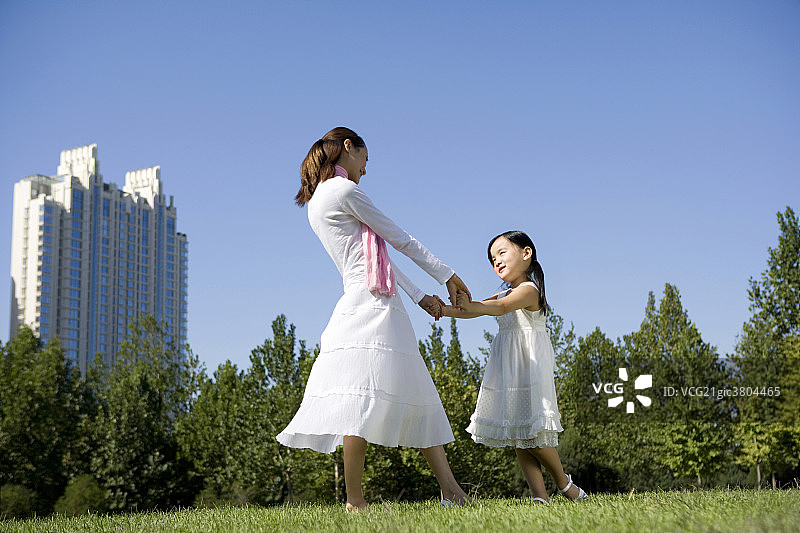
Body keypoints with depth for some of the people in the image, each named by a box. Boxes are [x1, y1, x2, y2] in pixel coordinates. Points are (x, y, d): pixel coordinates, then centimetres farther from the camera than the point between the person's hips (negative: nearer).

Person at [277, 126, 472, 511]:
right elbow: (400, 240, -1)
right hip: (373, 303, -10)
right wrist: (448, 275, 9)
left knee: (417, 395, 9)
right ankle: (354, 500, -14)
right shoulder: (344, 190, -5)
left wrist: (420, 297, 23)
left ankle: (451, 490, 10)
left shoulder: (317, 201, 23)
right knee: (365, 396, -13)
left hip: (358, 303, 10)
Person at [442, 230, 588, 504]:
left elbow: (502, 307, -29)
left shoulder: (529, 289, -9)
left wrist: (469, 306, -44)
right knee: (518, 436, 3)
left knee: (533, 432, -10)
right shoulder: (504, 294, 20)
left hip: (529, 367, -9)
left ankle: (564, 482, 11)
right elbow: (474, 310, 8)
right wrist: (445, 310, -11)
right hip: (507, 370, 9)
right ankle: (539, 496, 3)